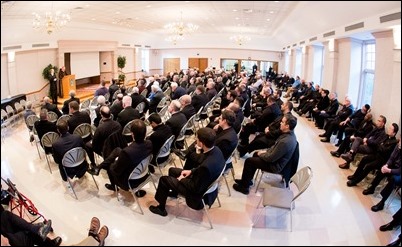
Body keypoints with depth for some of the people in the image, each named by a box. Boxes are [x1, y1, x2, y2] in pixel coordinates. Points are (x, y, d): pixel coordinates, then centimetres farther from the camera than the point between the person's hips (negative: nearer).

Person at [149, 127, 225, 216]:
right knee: (172, 170, 20)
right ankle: (174, 192, 48)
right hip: (203, 181, 8)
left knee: (164, 179, 4)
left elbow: (196, 188, -26)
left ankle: (161, 208, 25)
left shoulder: (207, 166, -41)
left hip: (198, 190, -8)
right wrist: (191, 171, 2)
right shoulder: (216, 150, -15)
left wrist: (182, 179, -11)